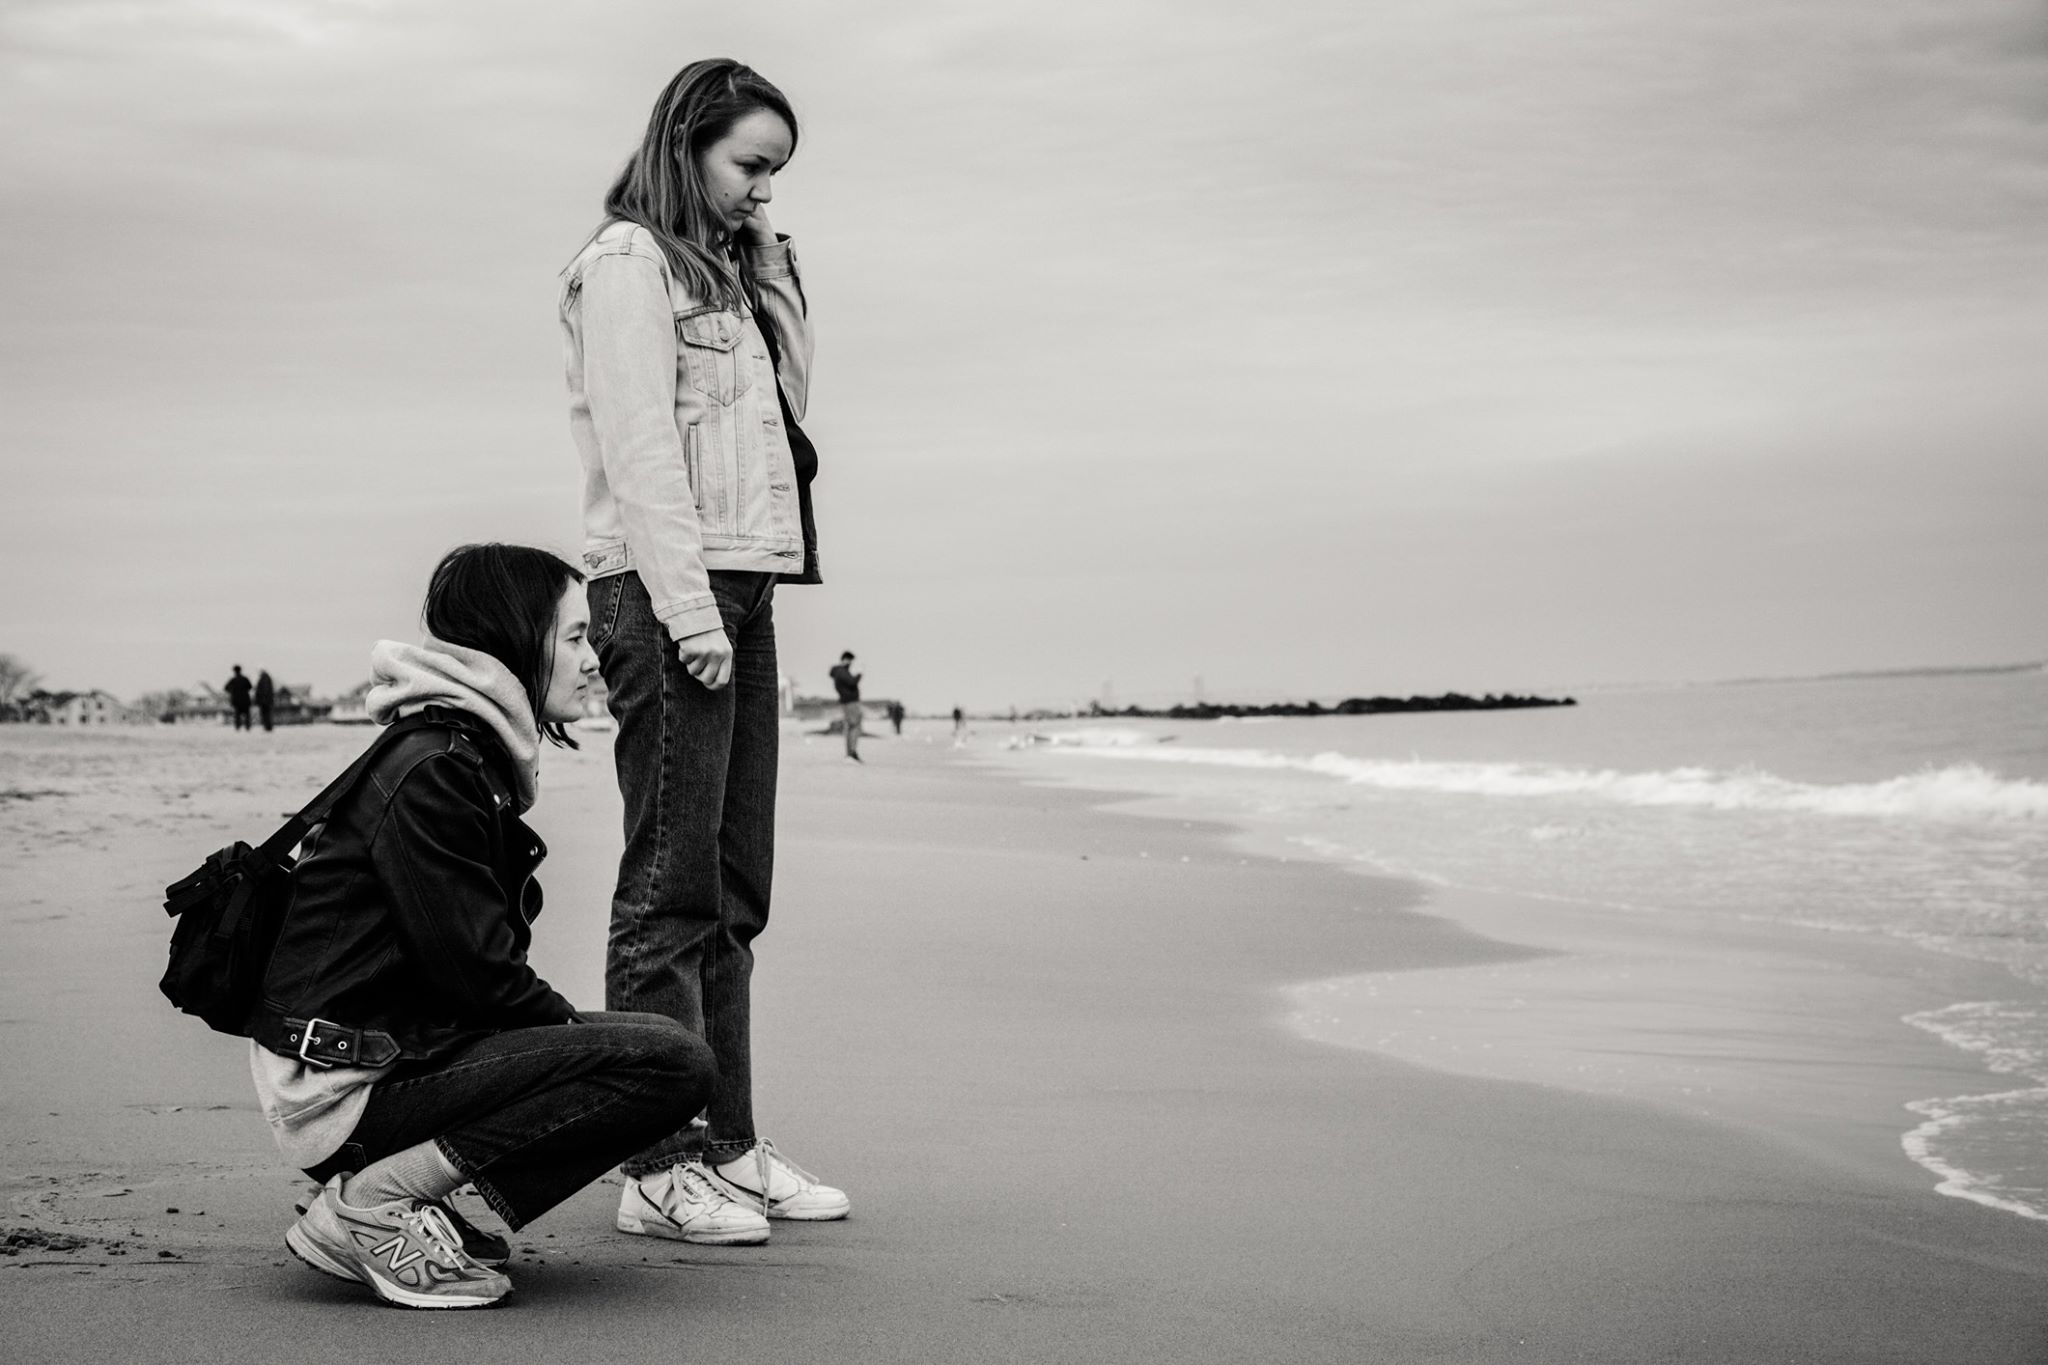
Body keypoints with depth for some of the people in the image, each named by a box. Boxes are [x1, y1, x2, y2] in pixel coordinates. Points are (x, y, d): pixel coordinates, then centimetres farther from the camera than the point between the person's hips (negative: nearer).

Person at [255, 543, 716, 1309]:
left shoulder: (474, 756, 16)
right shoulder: (431, 773, -16)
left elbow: (487, 958, 15)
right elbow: (475, 969, -17)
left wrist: (579, 1033, 4)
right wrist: (581, 1031, -4)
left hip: (402, 1042, 10)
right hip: (344, 1082, -10)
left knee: (660, 1043, 12)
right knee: (671, 1064, -19)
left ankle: (431, 1214, 6)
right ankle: (376, 1202, -14)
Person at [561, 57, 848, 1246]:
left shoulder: (724, 270, 23)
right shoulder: (628, 263, -5)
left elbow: (792, 397, 24)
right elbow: (639, 446, -14)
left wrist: (772, 270, 16)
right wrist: (687, 605, -19)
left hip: (740, 592, 9)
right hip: (665, 591, -9)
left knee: (732, 891, 9)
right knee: (670, 888, -9)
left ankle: (728, 1144, 13)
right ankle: (659, 1168, -7)